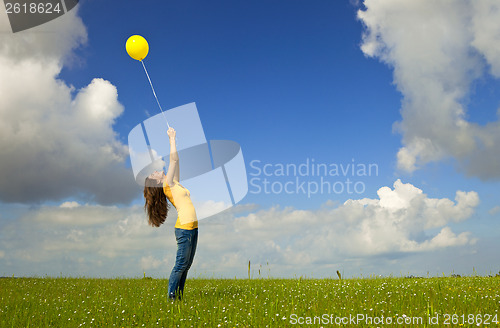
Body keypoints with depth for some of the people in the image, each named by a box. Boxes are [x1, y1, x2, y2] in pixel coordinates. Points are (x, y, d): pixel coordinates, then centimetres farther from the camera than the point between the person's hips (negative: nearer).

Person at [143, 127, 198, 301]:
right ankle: (171, 296, 3)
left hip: (192, 227, 8)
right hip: (184, 228, -8)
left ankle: (179, 296, 13)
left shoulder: (174, 183, 18)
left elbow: (175, 162, 21)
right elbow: (174, 159, -6)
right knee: (181, 264, -5)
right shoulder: (168, 185, -4)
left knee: (187, 264, 8)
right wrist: (172, 138, 1)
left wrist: (173, 139, 21)